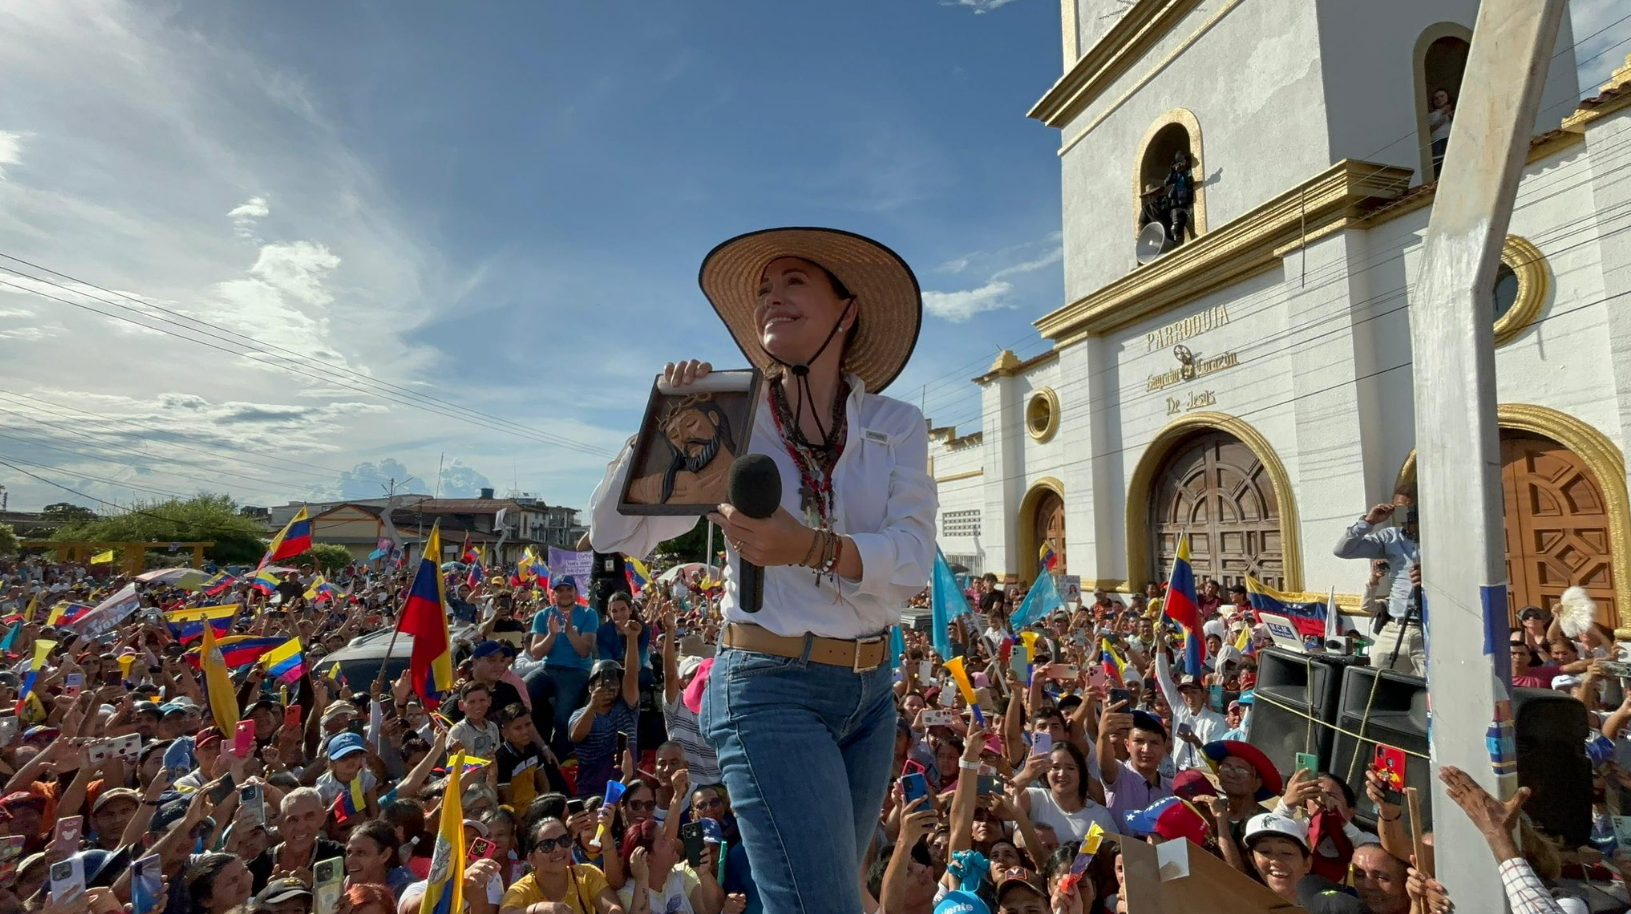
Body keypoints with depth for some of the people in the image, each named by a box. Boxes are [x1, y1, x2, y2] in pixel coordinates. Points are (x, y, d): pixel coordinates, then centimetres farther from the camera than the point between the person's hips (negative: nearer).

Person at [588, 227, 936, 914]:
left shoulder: (896, 426, 1)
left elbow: (914, 558, -13)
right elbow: (614, 533, -6)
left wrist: (810, 547, -30)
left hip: (871, 689, 4)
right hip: (769, 687, -4)